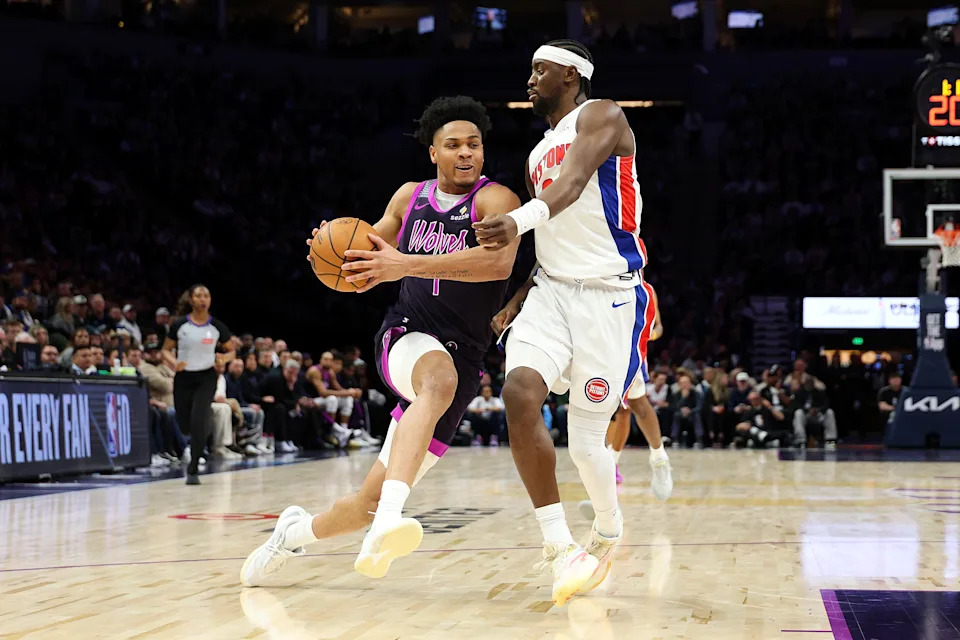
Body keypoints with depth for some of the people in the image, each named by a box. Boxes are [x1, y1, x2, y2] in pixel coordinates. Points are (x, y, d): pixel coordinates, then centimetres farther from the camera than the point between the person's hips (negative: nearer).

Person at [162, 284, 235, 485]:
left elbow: (231, 351, 9)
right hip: (183, 377, 1)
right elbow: (166, 350, 5)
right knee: (185, 426, 7)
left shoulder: (217, 326, -3)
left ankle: (193, 470, -7)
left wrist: (224, 358, -14)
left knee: (198, 422, -17)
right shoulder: (179, 325, -4)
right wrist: (175, 361, -16)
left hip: (206, 378, -1)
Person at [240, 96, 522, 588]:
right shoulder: (410, 197, 11)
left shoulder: (494, 199, -7)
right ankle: (387, 522, -54)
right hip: (405, 336, 1)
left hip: (461, 358, -1)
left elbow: (499, 262, -27)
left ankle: (296, 531, 33)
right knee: (440, 378, -40)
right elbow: (369, 255, 24)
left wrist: (407, 264, -34)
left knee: (371, 501, 2)